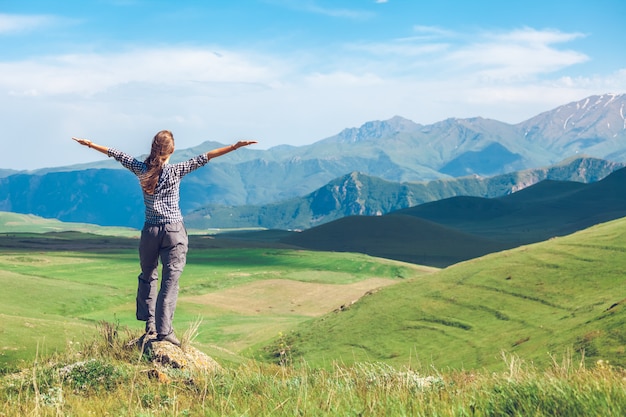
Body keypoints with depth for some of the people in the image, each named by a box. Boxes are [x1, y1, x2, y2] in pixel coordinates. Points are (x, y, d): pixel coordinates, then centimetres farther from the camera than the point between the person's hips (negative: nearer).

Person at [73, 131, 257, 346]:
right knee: (170, 280, -2)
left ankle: (149, 323, 19)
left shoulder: (142, 169, -1)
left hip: (150, 231, 3)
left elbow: (116, 154, 11)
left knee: (147, 276, 19)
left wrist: (89, 144, 23)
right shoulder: (175, 171, -8)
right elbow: (204, 158, -12)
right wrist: (236, 146, -15)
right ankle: (164, 329, -5)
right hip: (174, 231, -3)